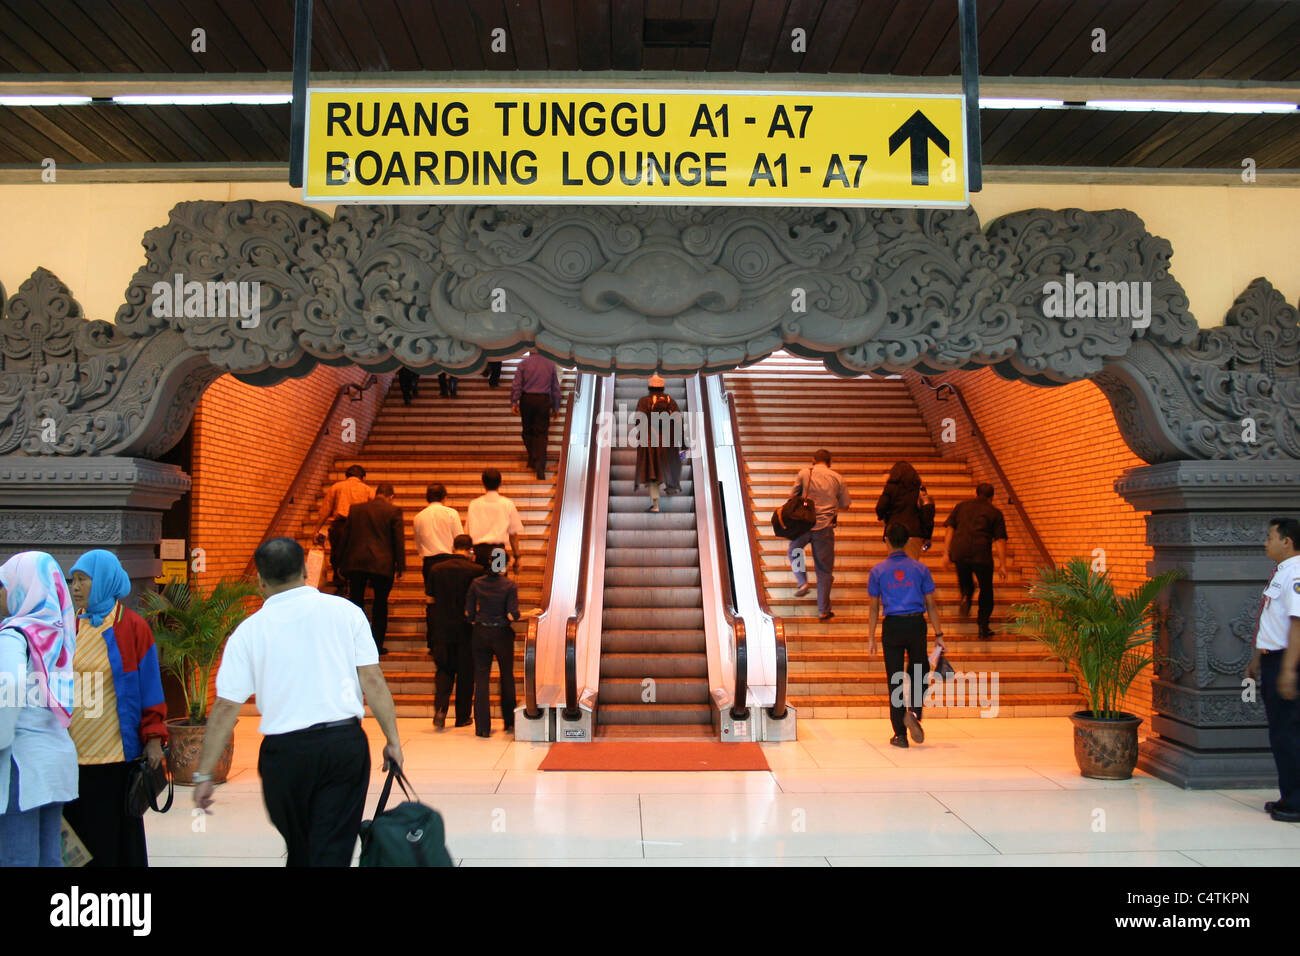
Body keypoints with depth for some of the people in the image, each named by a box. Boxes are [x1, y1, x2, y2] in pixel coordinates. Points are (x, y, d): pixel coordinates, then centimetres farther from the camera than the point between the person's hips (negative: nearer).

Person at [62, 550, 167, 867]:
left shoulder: (132, 627, -4)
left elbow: (150, 685, -3)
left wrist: (154, 739, -9)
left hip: (117, 756, -3)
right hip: (72, 754, 4)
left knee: (117, 833, 6)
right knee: (78, 833, 6)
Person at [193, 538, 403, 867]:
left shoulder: (248, 631, 2)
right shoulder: (345, 611, 2)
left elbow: (226, 707, 0)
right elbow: (373, 681, -2)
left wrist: (204, 774, 7)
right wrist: (393, 739, 3)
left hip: (285, 751, 1)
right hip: (346, 742, -1)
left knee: (300, 850, 20)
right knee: (332, 850, 4)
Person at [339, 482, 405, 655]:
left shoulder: (355, 509, 7)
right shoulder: (394, 511, -4)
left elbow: (345, 536, 10)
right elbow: (399, 539, -5)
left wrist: (342, 563, 16)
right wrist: (400, 565, 1)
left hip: (356, 562, 3)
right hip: (382, 564, -2)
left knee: (356, 602, 11)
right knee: (380, 605, 7)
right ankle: (377, 645, 8)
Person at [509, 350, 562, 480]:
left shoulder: (523, 363, 1)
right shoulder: (550, 364, 5)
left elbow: (516, 385, -5)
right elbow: (556, 387, 9)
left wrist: (514, 402, -2)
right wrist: (555, 407, 15)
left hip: (527, 400, 0)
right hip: (544, 400, 0)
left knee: (528, 431, 16)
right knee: (541, 434, 1)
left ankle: (532, 459, 22)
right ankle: (540, 467, -8)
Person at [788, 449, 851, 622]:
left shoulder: (804, 474, 0)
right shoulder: (837, 478, 4)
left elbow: (793, 496, 5)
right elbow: (845, 505, 9)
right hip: (825, 526, 1)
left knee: (793, 552, 28)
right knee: (825, 570, 8)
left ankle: (802, 582, 8)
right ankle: (823, 610, 10)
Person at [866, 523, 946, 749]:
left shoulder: (878, 571, 1)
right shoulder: (920, 568, 2)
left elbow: (874, 608, 2)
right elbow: (931, 605, 3)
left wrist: (871, 638, 8)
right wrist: (939, 634, 8)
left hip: (892, 627, 0)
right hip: (916, 624, 0)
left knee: (895, 681, 6)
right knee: (919, 674, 19)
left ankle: (900, 734, 9)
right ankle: (914, 712, -6)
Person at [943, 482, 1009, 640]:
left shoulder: (962, 506, 18)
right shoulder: (995, 512, 11)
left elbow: (950, 530, 10)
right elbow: (1000, 540, 4)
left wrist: (946, 553, 10)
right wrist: (1002, 565, 4)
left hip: (959, 552, 2)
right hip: (982, 554, -2)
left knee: (965, 581, 26)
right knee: (986, 590, 14)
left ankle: (965, 597, -7)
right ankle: (983, 628, 12)